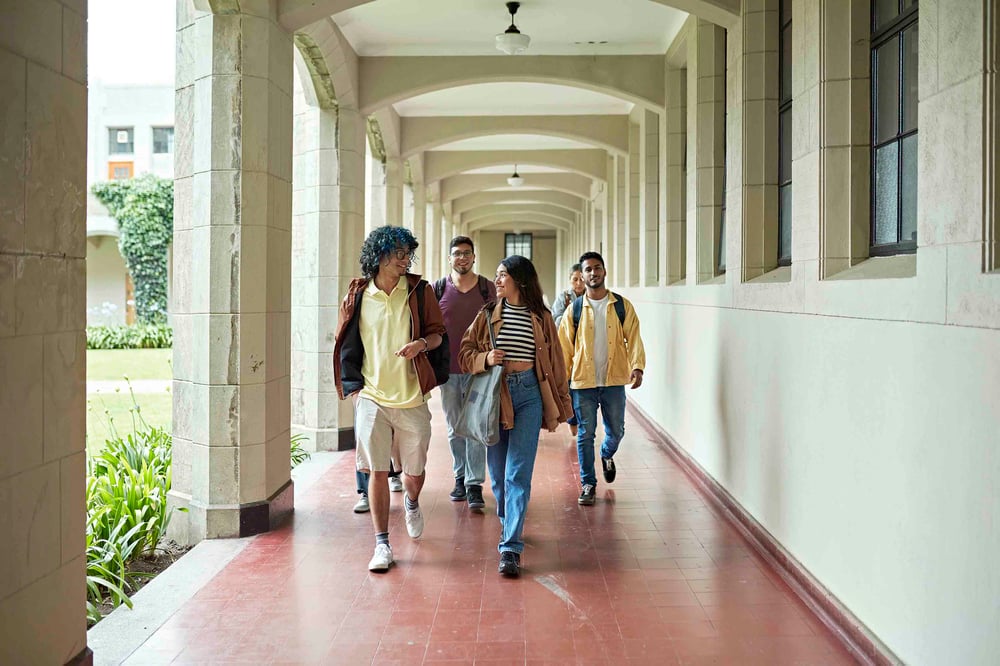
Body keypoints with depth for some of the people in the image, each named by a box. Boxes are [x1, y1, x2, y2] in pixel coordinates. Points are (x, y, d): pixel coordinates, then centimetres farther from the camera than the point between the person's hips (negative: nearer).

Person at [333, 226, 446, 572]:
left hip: (412, 397, 1)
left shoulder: (419, 290, 1)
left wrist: (421, 343, -14)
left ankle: (412, 502, 46)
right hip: (371, 397, 0)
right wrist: (353, 385, 2)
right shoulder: (358, 295, 2)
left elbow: (437, 332, 9)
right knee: (377, 471, -3)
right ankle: (382, 544, 8)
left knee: (415, 471, 11)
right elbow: (346, 343, 10)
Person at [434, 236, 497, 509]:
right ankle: (460, 477, 25)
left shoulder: (487, 288, 1)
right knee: (454, 429, 11)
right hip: (447, 370, 2)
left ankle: (475, 485, -1)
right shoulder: (438, 289, 3)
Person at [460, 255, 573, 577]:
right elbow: (465, 353, 9)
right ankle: (508, 522, 36)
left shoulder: (541, 318, 5)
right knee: (497, 472, 9)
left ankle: (511, 547, -9)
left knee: (518, 473, -9)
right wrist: (485, 358, -13)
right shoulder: (487, 314, 8)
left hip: (529, 395, -2)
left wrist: (562, 404, 12)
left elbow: (555, 362, 11)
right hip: (494, 395, 2)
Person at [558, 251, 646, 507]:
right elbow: (564, 347, 4)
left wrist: (637, 366, -20)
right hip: (583, 381, 0)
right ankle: (588, 483, 15)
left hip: (614, 381, 1)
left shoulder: (622, 306, 2)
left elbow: (634, 337, -4)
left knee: (616, 431, 10)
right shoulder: (575, 309, 2)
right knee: (585, 434, 2)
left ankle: (607, 455, 44)